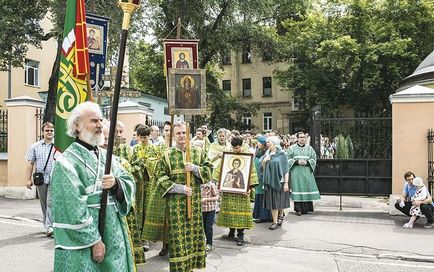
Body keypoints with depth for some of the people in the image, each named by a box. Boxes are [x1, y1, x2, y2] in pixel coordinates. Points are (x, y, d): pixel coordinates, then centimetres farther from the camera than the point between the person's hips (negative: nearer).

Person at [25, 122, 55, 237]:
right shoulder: (35, 146, 7)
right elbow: (30, 164, 7)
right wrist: (28, 179, 1)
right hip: (40, 179, 3)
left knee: (51, 202, -10)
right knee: (44, 204, 11)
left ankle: (49, 226, -10)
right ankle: (46, 225, 22)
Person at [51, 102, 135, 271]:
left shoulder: (106, 156, 8)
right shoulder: (67, 163, -13)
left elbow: (130, 183, 7)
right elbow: (72, 209, -18)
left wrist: (116, 184, -15)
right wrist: (94, 241, -17)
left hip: (113, 236, 7)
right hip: (83, 243, -6)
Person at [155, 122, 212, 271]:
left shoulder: (197, 153, 7)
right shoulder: (167, 155, 1)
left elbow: (209, 172, 5)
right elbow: (161, 179, -3)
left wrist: (195, 168, -13)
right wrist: (179, 188, -13)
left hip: (195, 201, 2)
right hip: (175, 202, -2)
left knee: (194, 231, 8)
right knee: (177, 234, -1)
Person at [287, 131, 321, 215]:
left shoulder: (309, 148, 11)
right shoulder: (292, 148, 5)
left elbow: (314, 158, 9)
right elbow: (288, 159, 1)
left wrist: (307, 162, -9)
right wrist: (297, 162, -13)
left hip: (307, 172, 2)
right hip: (296, 172, -2)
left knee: (307, 188, 0)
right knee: (298, 188, -6)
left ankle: (306, 208, 9)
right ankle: (298, 209, -2)